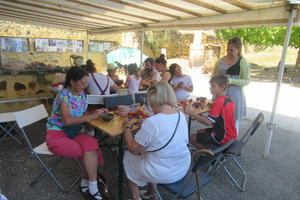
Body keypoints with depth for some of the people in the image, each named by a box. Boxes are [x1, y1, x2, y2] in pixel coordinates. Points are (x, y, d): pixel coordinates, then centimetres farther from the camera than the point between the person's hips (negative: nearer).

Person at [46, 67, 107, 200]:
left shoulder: (81, 93, 6)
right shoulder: (64, 94, -17)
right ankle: (92, 188, -7)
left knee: (92, 144, -25)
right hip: (57, 135, -6)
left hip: (74, 133, 6)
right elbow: (67, 120, -26)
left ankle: (86, 184, -9)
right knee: (92, 150, -24)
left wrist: (96, 112, -2)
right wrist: (91, 116, -21)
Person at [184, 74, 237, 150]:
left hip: (223, 138, -9)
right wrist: (212, 107, 5)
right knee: (200, 132, 20)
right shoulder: (230, 100, 4)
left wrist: (192, 113, -33)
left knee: (193, 138, -4)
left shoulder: (218, 101, -24)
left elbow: (208, 122, -31)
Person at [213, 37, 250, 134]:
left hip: (234, 94, -4)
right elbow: (214, 74, 16)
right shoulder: (221, 60, 6)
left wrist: (231, 81, -22)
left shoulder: (243, 62, -6)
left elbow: (246, 81, -8)